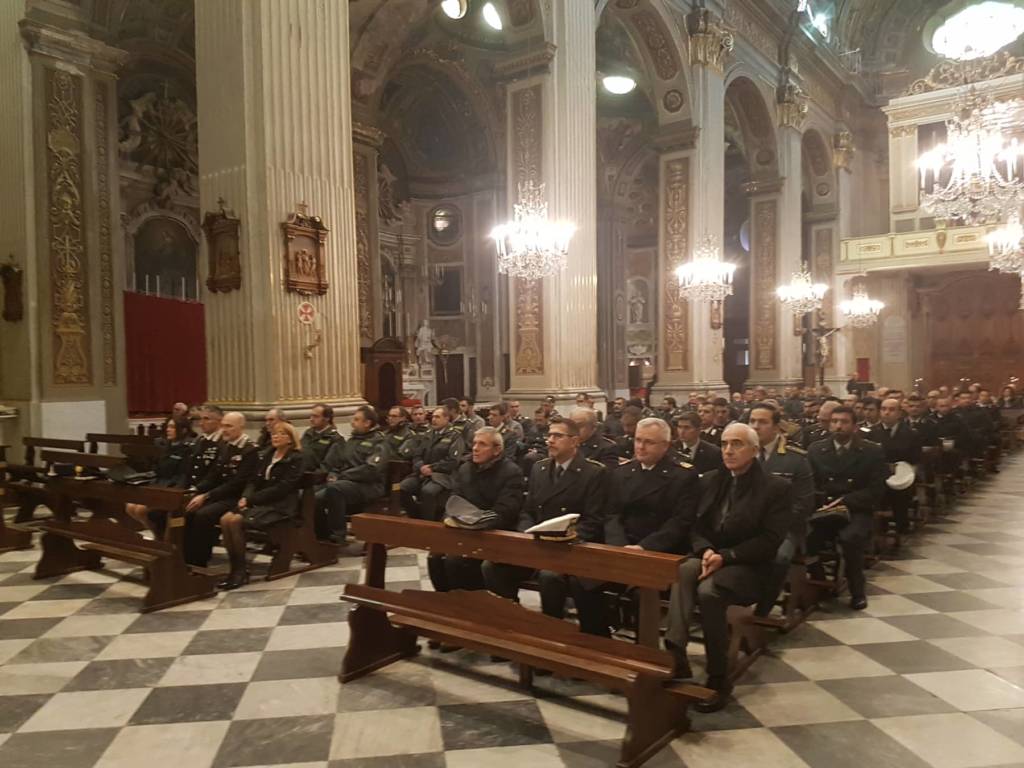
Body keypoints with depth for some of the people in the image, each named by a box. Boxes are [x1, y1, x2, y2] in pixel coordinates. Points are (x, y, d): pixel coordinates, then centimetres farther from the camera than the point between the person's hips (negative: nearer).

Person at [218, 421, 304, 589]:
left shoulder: (295, 459, -5)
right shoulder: (267, 456, 18)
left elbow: (281, 488, -14)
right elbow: (254, 481, 15)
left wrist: (252, 499, -15)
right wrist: (245, 497, -6)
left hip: (280, 507, -7)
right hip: (259, 503, 7)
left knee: (236, 521, -27)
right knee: (225, 519, -19)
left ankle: (241, 570, -14)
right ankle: (235, 568, -13)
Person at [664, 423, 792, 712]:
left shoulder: (776, 487, -3)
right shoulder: (710, 480, 13)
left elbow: (769, 541, -10)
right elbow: (695, 526, 12)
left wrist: (726, 556, -19)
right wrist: (706, 551, -11)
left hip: (747, 566, -4)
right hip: (708, 556, 4)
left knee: (708, 590, -33)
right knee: (684, 571, -31)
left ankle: (718, 678, -18)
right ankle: (675, 652, -38)